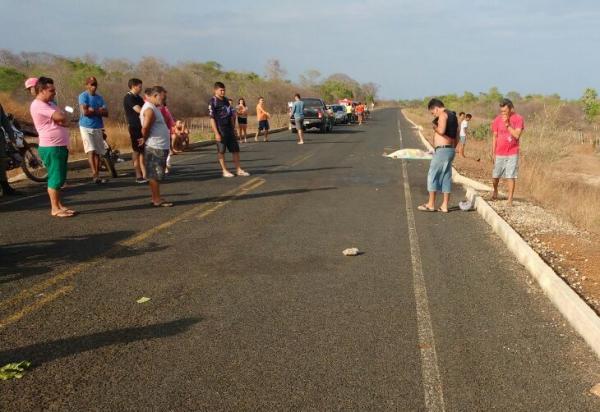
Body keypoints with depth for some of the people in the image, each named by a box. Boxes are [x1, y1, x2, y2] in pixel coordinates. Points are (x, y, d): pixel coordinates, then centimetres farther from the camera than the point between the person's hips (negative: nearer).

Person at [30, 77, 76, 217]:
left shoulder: (50, 103, 17)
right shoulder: (38, 105, -14)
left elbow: (64, 120, 9)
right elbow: (60, 117, -23)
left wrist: (62, 120, -13)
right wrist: (62, 118, -1)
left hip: (61, 146, 9)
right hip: (51, 148, -9)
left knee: (59, 178, 13)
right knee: (55, 178, -6)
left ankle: (59, 205, 21)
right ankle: (55, 209, 0)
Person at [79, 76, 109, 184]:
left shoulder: (99, 97, 12)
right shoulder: (83, 96, -5)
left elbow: (106, 113, 3)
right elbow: (85, 112, -18)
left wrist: (93, 110, -10)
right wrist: (99, 111, -6)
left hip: (98, 127, 5)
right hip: (86, 127, -5)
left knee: (97, 152, 6)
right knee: (91, 151, -14)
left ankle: (97, 175, 12)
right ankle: (94, 174, -20)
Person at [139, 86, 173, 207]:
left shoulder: (153, 108, 16)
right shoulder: (150, 109, -16)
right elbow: (145, 128, -26)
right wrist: (145, 139, -10)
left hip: (160, 147, 10)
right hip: (155, 147, -10)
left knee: (155, 175, 13)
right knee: (155, 175, -4)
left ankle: (155, 198, 20)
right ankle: (157, 199, 1)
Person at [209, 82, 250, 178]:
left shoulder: (226, 100, 12)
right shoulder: (213, 102, -9)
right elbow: (212, 118, -13)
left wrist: (233, 128, 15)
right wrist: (216, 133, -18)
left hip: (229, 129, 7)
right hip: (220, 129, -7)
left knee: (235, 149, 8)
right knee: (221, 151, 2)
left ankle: (238, 170, 15)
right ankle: (224, 171, 11)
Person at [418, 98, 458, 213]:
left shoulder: (443, 114, -10)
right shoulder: (452, 115, 18)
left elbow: (441, 130, -26)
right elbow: (456, 136, 19)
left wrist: (434, 127, -6)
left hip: (442, 150, -9)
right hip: (450, 150, 9)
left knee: (433, 176, -2)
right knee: (446, 177, 9)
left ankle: (431, 204, 2)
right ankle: (444, 206, 11)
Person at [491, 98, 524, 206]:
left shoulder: (518, 119, -6)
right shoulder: (497, 119, 0)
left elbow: (517, 135, -15)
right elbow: (494, 137, 5)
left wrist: (507, 125, -22)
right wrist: (493, 153, 4)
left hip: (512, 154, -2)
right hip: (499, 153, 2)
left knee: (511, 176, -3)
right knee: (495, 175, 9)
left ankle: (510, 199, 2)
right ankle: (495, 191, 38)